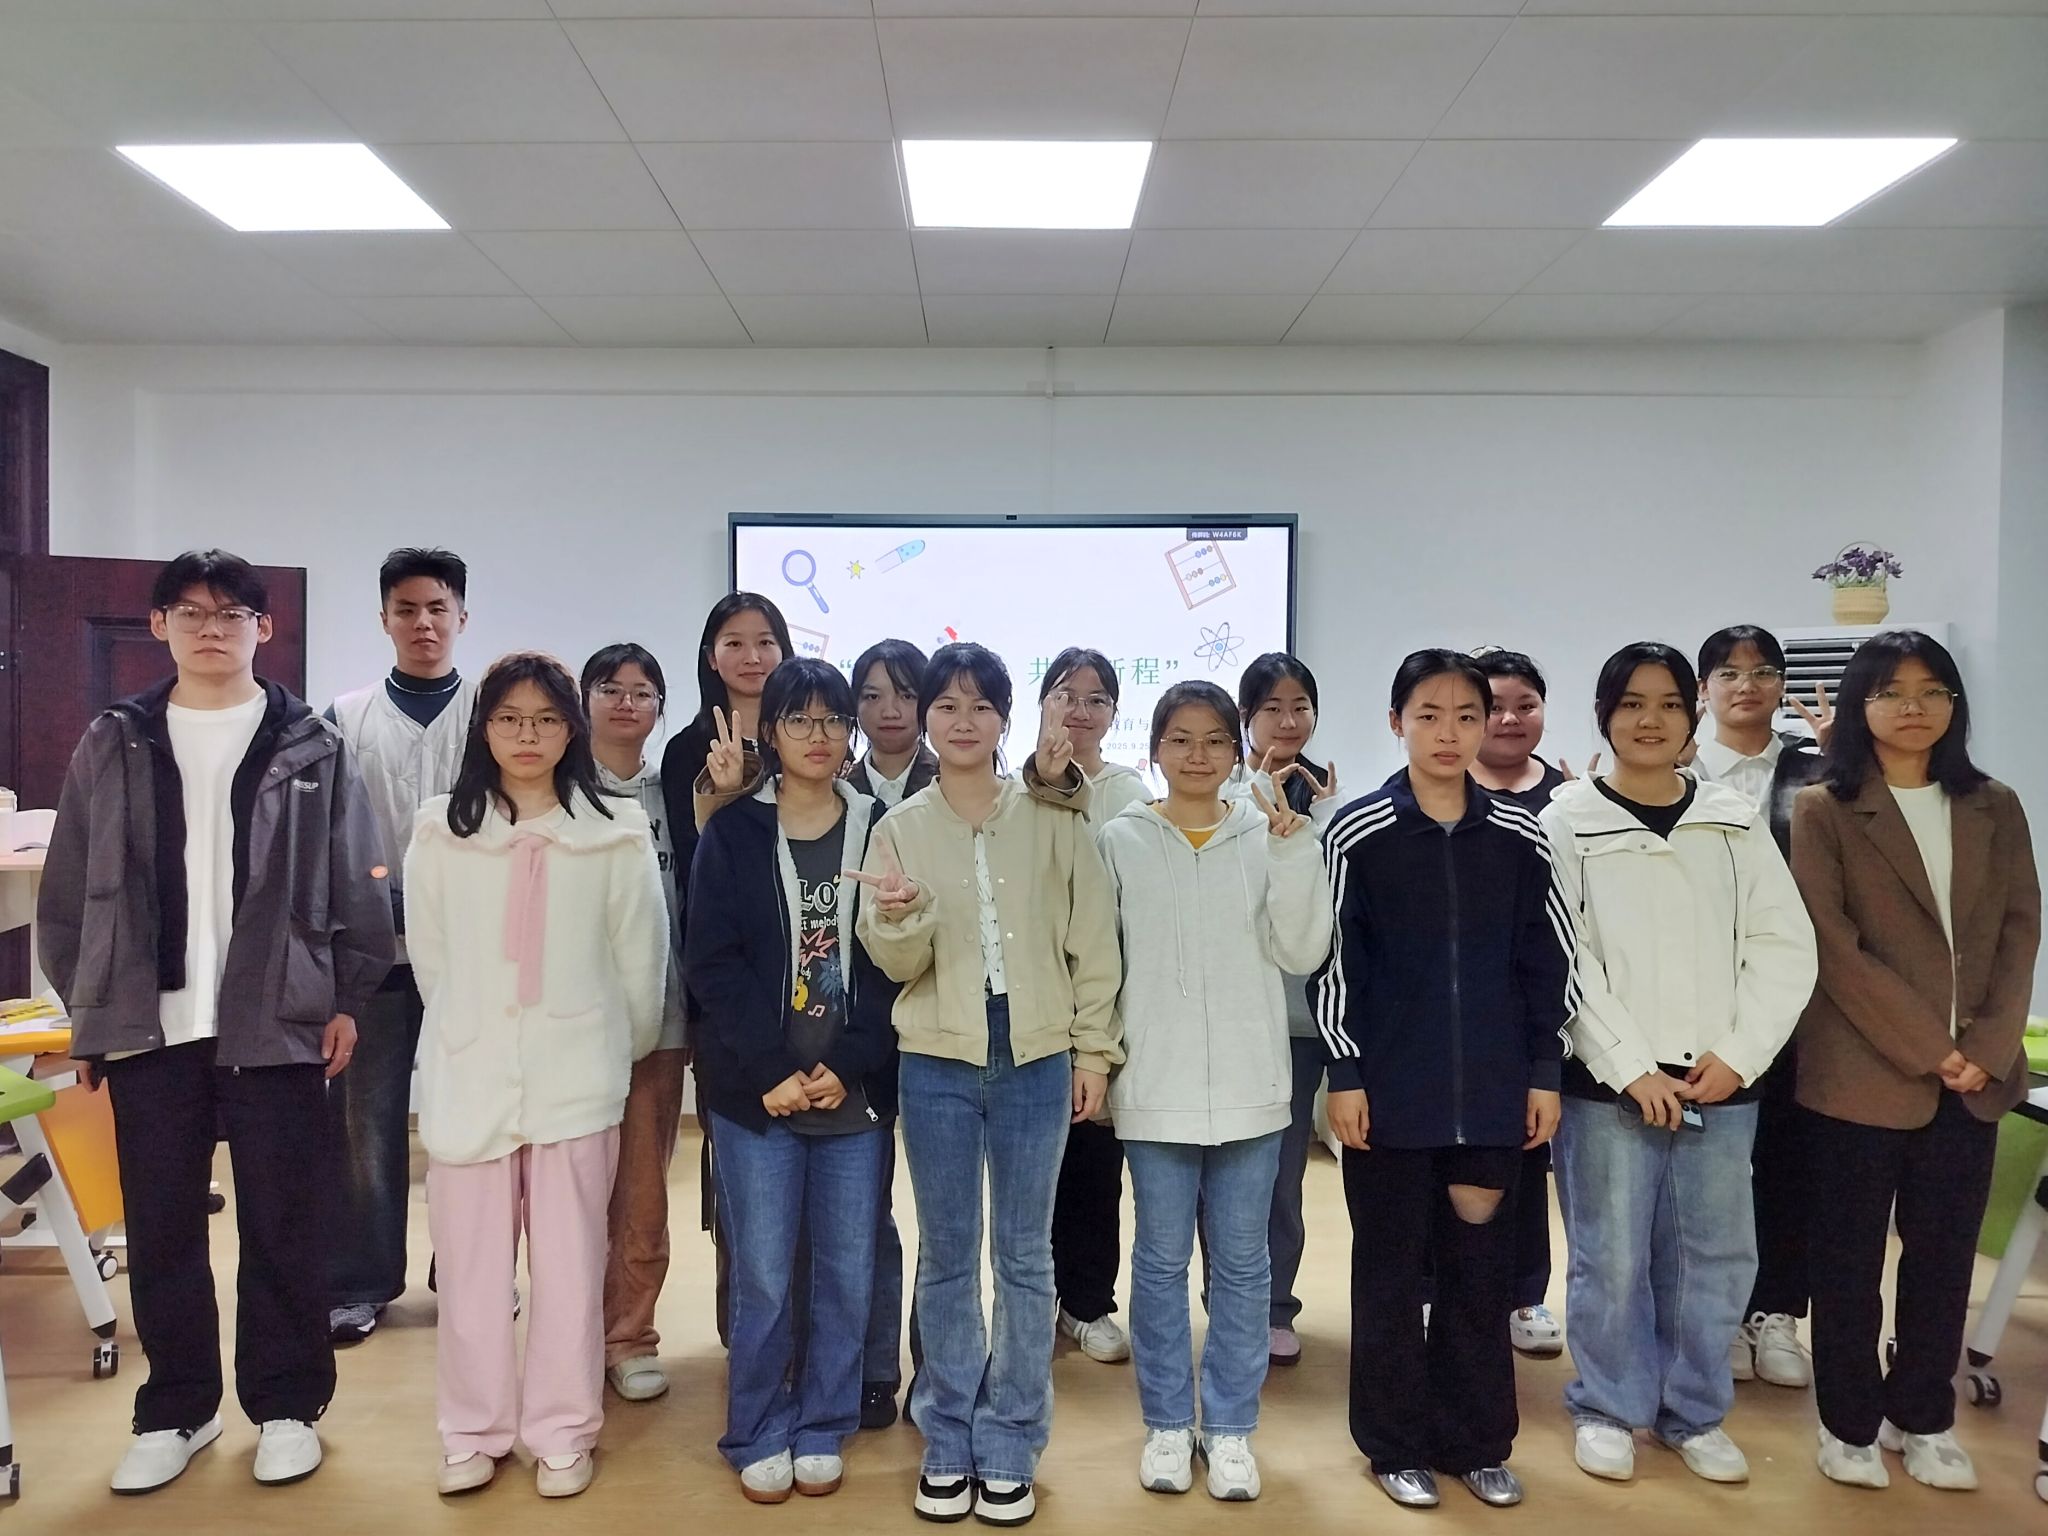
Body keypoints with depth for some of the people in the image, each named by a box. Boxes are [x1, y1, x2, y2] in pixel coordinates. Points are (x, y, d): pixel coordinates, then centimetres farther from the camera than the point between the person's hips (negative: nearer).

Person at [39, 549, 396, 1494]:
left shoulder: (314, 749, 1)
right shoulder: (111, 747, 7)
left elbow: (358, 889, 1)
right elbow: (67, 894, 10)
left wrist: (347, 1000, -3)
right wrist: (88, 1009, 6)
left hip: (279, 1024, -2)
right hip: (149, 1027, 2)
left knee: (283, 1227, 6)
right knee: (160, 1229, 10)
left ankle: (286, 1406, 21)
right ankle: (176, 1409, 27)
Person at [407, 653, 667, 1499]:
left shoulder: (617, 832, -3)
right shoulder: (439, 829, 1)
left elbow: (641, 960, 3)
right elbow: (430, 957, 8)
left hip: (576, 1078, -1)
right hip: (469, 1076, 1)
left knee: (569, 1265, 7)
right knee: (470, 1264, 8)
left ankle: (562, 1433, 22)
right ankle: (474, 1431, 25)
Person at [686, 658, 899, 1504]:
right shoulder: (732, 833, 1)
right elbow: (712, 963, -5)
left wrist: (847, 1067, -10)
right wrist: (772, 1071, -13)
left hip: (857, 1092, 1)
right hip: (756, 1091, -1)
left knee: (846, 1272, 9)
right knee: (762, 1276, 3)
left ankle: (821, 1431, 27)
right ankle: (758, 1436, 23)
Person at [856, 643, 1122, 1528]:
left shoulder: (1054, 817, 0)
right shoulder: (901, 826, 2)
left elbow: (1094, 939, 2)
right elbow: (896, 961, -2)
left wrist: (1094, 1049, 0)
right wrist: (898, 916, -23)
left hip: (1036, 1060, 0)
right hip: (938, 1063, 1)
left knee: (1024, 1255, 8)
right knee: (946, 1255, 10)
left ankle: (1009, 1448, 22)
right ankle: (948, 1444, 25)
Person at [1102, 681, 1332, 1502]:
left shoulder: (1269, 835, 1)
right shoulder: (1121, 840, -1)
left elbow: (1303, 951, -6)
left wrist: (1293, 850, -14)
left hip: (1249, 1082, 1)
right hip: (1155, 1084, -1)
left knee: (1242, 1262, 11)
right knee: (1161, 1259, 10)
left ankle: (1230, 1426, 26)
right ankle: (1166, 1423, 27)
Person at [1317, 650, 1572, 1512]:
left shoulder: (1519, 837, 3)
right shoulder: (1357, 833, -5)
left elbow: (1547, 962, 7)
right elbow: (1335, 962, -4)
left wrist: (1545, 1072, 4)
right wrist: (1346, 1074, -7)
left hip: (1491, 1090, 2)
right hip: (1390, 1090, -2)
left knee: (1482, 1268, 11)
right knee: (1390, 1269, 8)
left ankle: (1476, 1440, 27)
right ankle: (1396, 1443, 23)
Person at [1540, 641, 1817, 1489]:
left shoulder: (1736, 821, 6)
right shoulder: (1567, 821, -3)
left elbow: (1786, 949, 4)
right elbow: (1564, 960, -7)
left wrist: (1738, 1055, -6)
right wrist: (1632, 1067, -11)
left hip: (1721, 1081, 3)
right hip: (1609, 1083, -3)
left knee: (1715, 1256, 10)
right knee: (1612, 1258, 4)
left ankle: (1694, 1412, 30)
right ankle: (1608, 1408, 24)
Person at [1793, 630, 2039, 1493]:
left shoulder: (1994, 807, 10)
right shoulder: (1822, 810, -4)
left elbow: (2022, 929, 5)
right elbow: (1832, 946, -10)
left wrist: (1986, 1048, -7)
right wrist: (1928, 1049, -13)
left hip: (1975, 1076, 4)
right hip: (1861, 1075, -4)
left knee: (1944, 1256, 12)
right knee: (1848, 1260, 6)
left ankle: (1923, 1418, 29)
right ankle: (1849, 1423, 21)